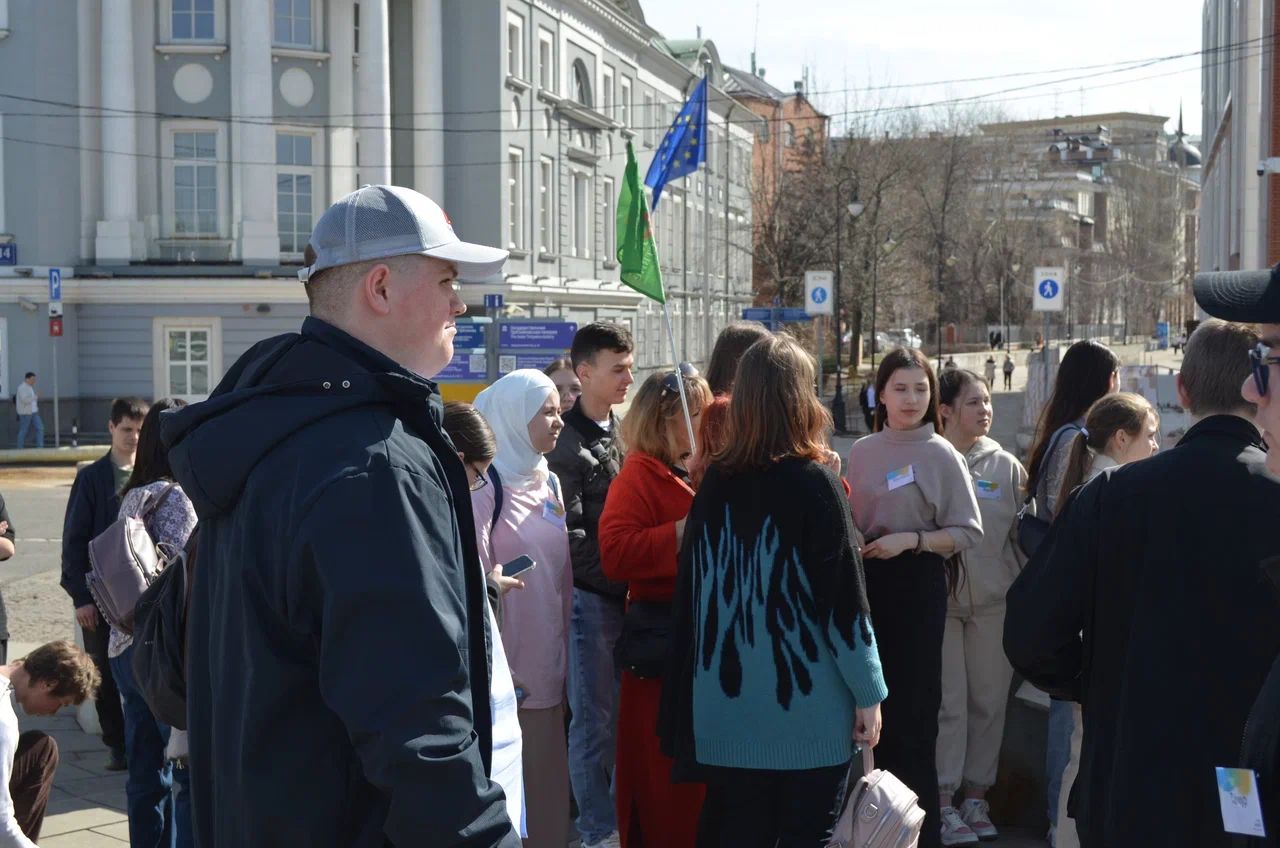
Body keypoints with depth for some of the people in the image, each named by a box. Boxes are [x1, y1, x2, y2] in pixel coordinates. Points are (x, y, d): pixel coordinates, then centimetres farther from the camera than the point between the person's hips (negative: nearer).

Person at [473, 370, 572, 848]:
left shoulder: (547, 481, 12)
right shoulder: (485, 485, -12)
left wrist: (566, 646, 15)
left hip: (548, 660, 7)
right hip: (505, 665, -7)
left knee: (547, 769, 13)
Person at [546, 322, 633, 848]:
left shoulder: (623, 432, 14)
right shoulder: (569, 443, -10)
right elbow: (570, 534, -16)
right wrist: (619, 578, -17)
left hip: (629, 593, 7)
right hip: (591, 597, -7)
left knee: (627, 711, 13)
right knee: (595, 716, -1)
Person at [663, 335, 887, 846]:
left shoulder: (715, 482, 0)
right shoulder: (814, 482, -11)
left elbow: (694, 589, 7)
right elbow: (843, 596, -13)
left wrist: (699, 683, 17)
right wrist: (868, 692, -4)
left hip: (728, 701, 4)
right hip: (807, 703, -4)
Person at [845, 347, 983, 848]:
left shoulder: (941, 455, -5)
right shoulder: (862, 451, 7)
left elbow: (968, 533, -7)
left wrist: (910, 539, -18)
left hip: (916, 584, -4)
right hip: (869, 581, 4)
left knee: (913, 705, -3)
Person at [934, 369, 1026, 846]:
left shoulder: (1005, 465, 6)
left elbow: (1022, 534, 9)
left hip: (994, 601, 3)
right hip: (939, 597, -3)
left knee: (989, 701, 8)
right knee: (947, 703, -1)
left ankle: (976, 797, 20)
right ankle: (944, 804, 7)